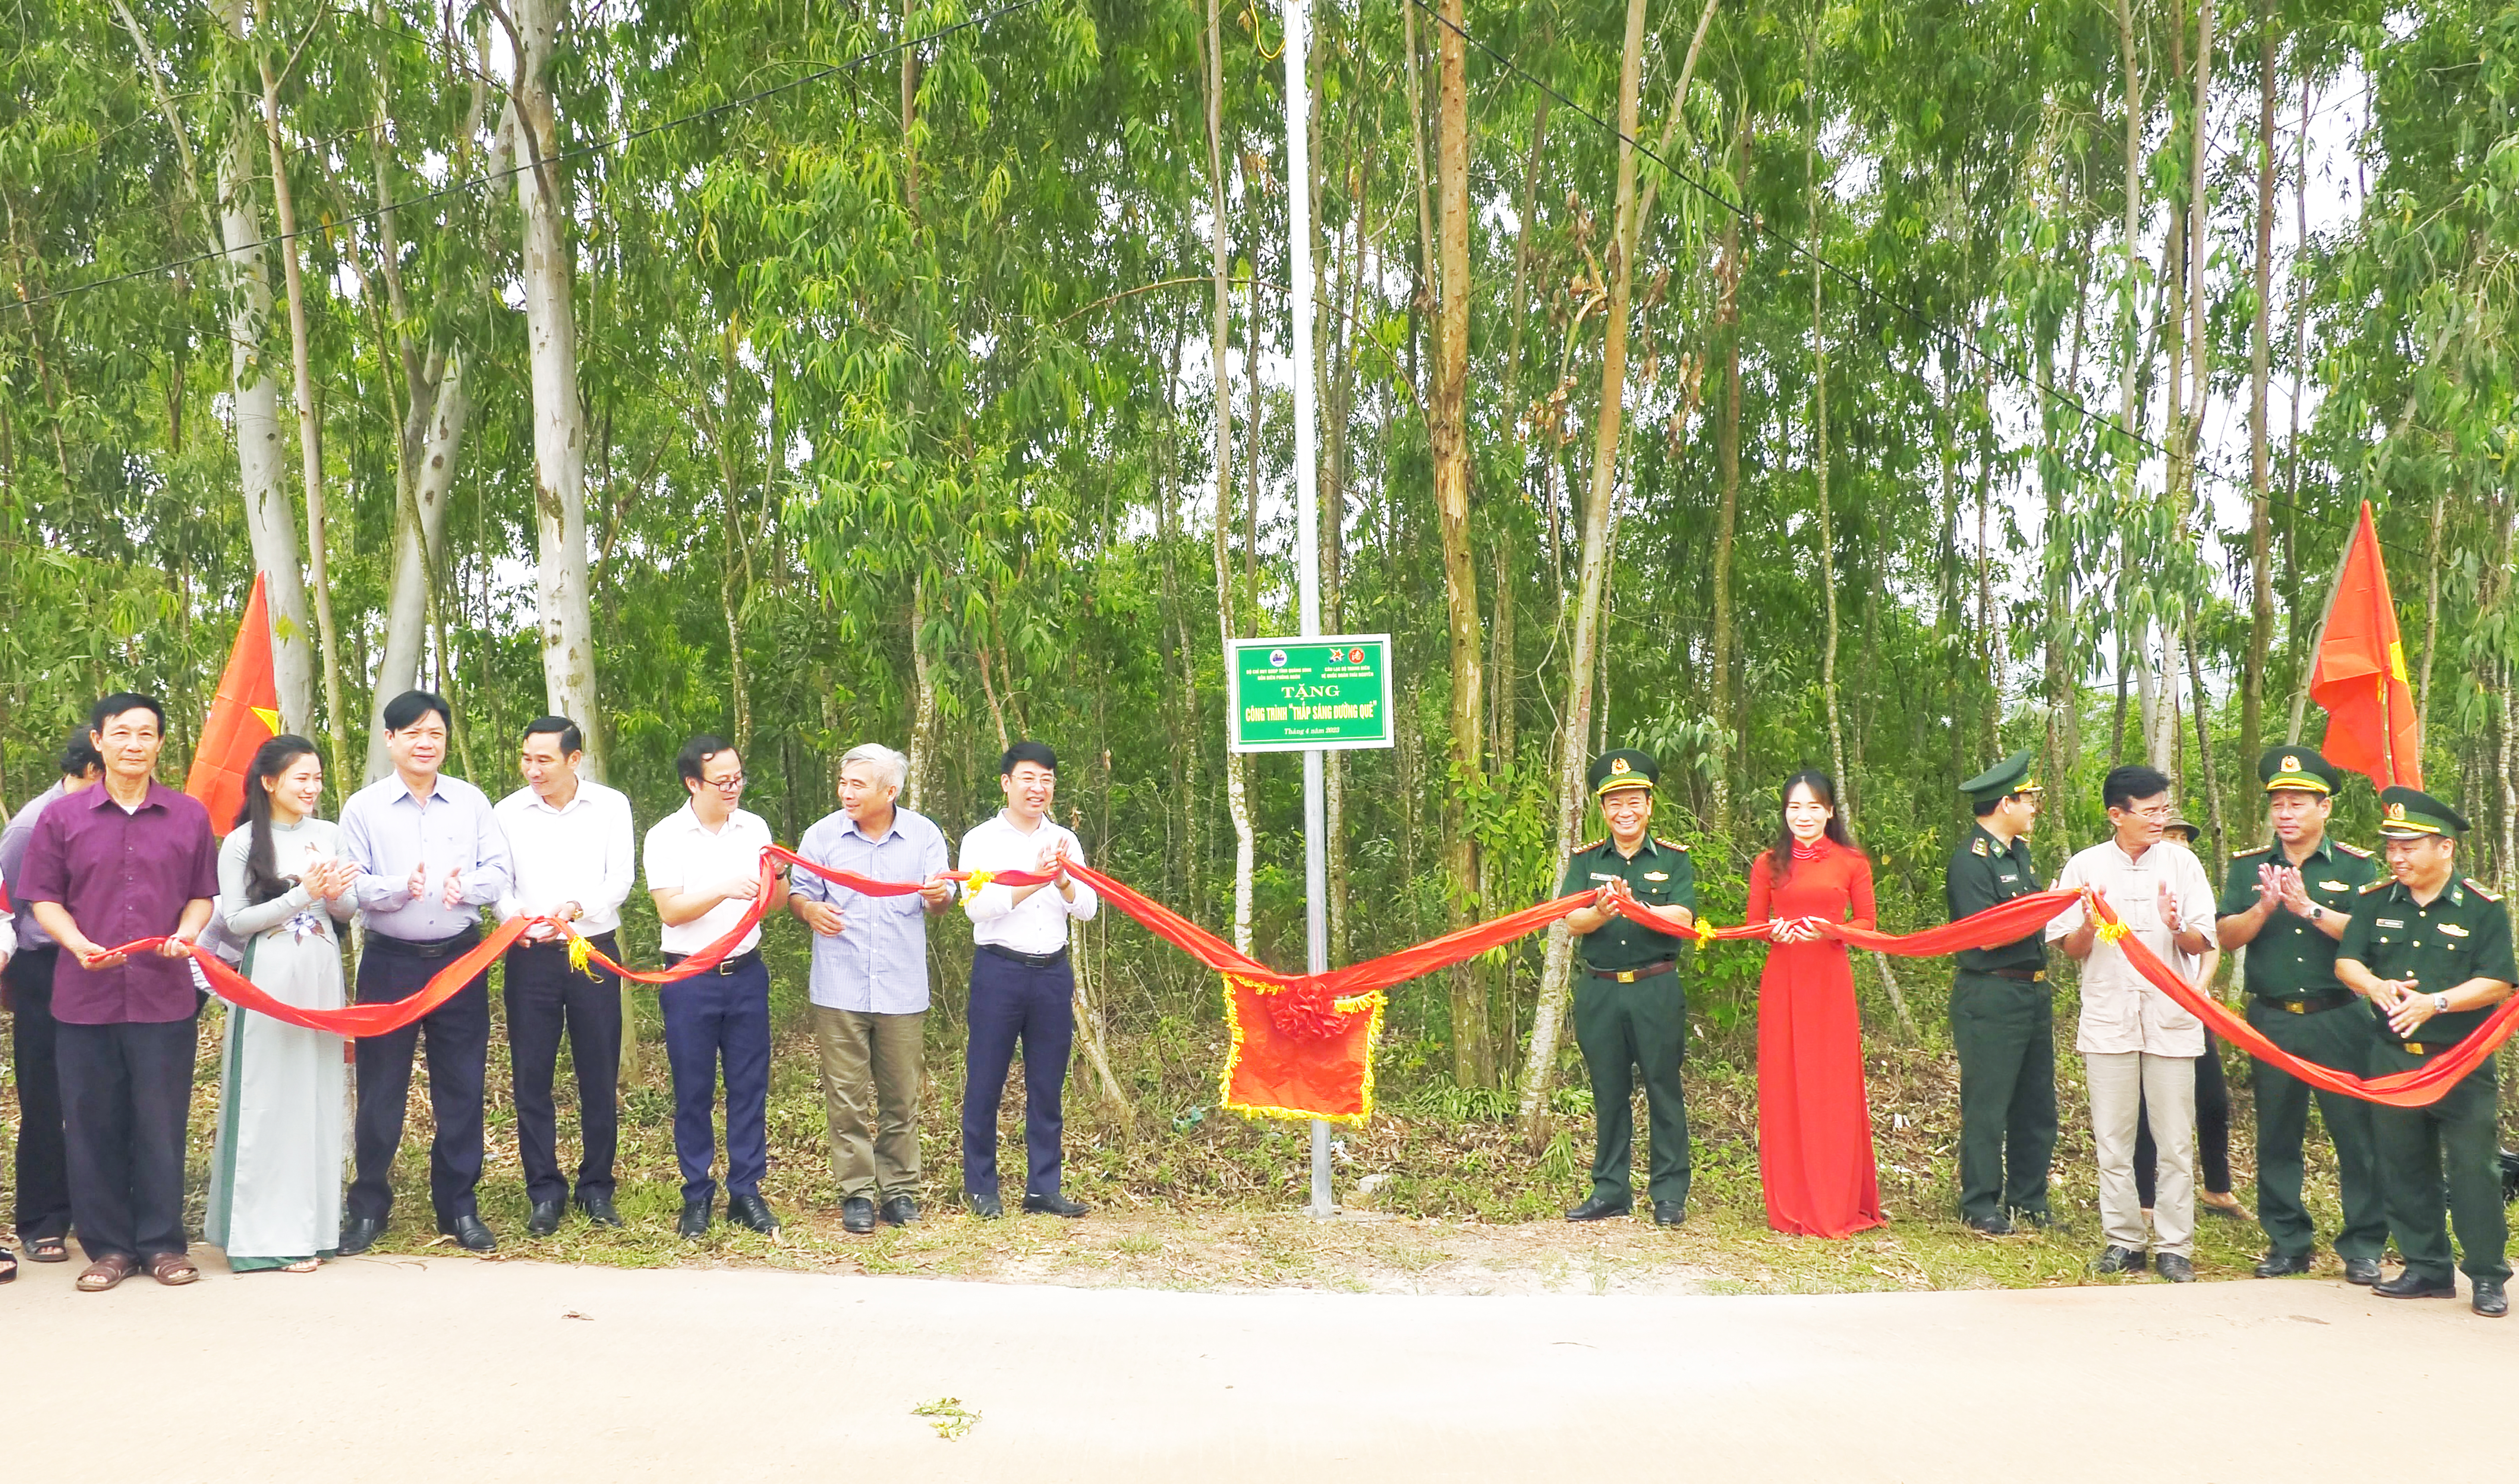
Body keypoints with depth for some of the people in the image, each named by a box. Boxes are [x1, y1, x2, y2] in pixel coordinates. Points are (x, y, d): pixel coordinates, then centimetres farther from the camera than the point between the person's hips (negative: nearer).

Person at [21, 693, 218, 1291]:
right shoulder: (62, 817, 6)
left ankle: (163, 1243, 14)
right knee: (92, 1124, 5)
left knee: (162, 1123, 3)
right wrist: (80, 945, -11)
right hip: (84, 996, 0)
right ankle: (107, 1247, 16)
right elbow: (44, 897, 6)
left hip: (165, 995, 0)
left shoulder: (190, 817, 7)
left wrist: (186, 935, -9)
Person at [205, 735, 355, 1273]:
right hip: (269, 978, -4)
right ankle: (269, 1229, 3)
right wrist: (302, 895, -15)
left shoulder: (329, 835, 10)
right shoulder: (241, 843, -2)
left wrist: (334, 895, -10)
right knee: (269, 1098, -3)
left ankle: (312, 1223, 14)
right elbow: (236, 920, -6)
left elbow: (351, 909, 12)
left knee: (318, 1095, 6)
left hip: (322, 976, 4)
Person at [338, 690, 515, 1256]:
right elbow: (351, 886, -6)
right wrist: (401, 888, -23)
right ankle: (369, 1207, 17)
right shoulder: (363, 808, 1)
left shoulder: (472, 801, 6)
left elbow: (500, 871, 2)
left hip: (460, 958, 2)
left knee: (462, 1087, 6)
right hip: (390, 961, -1)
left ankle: (459, 1207, 17)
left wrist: (467, 886, -18)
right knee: (380, 1088, 4)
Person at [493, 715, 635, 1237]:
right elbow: (498, 882, 3)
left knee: (599, 1077, 5)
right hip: (531, 956, 1)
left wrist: (580, 907, -24)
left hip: (595, 951, -1)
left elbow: (621, 878, -5)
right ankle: (545, 1192, 13)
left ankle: (596, 1188, 17)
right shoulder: (509, 813, 5)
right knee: (531, 1076, 2)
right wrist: (511, 913, -19)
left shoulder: (611, 806, 2)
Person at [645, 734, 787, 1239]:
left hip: (746, 974, 3)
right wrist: (724, 890, -25)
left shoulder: (754, 828, 5)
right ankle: (697, 1197, 16)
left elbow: (775, 904, 7)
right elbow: (671, 911, -13)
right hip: (690, 980, -3)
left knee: (750, 1086, 5)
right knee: (693, 1092, 5)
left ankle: (746, 1193, 15)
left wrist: (777, 877, -15)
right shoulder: (666, 837, -5)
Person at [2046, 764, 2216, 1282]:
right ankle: (2124, 1239, 15)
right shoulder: (2085, 866, 3)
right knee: (2113, 1138, 5)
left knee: (2176, 1140, -1)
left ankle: (2173, 1245, 8)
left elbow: (2200, 945, 2)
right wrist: (2089, 924, -17)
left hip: (2171, 1018, 0)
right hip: (2108, 1018, 0)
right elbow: (2071, 949, 4)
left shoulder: (2182, 863, 3)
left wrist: (2177, 926, -19)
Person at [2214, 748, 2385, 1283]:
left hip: (2340, 1021, -2)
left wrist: (2309, 908, -20)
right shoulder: (2248, 867, 9)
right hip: (2272, 1022, 2)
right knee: (2277, 1136, 8)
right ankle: (2287, 1242, 19)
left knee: (2357, 1132, 0)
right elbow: (2226, 935, 0)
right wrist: (2266, 905, -16)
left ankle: (2363, 1246, 11)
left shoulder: (2356, 866, 2)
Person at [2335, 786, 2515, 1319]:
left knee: (2474, 1170, -2)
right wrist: (2376, 986, -17)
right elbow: (2346, 961, 5)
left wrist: (2435, 1002, -24)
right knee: (2405, 1170, 10)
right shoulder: (2375, 901, 6)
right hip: (2393, 1058, 4)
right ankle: (2427, 1269, 22)